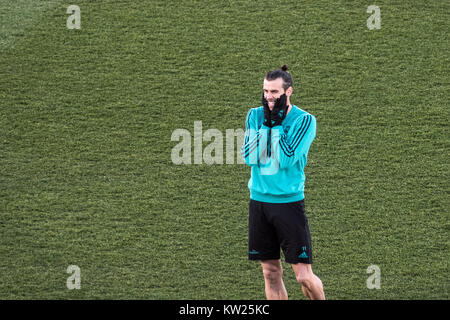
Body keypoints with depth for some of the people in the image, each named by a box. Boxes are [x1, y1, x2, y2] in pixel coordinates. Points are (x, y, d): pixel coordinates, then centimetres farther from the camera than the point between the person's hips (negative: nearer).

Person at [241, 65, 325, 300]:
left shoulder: (304, 120, -8)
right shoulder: (255, 116, 6)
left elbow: (286, 159, -19)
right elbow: (249, 157, -6)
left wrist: (276, 124, -15)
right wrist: (265, 123, -9)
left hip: (289, 201, -4)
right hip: (259, 200, 4)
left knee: (304, 276, -6)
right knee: (271, 273, 7)